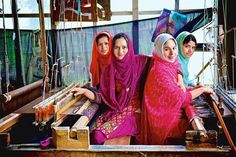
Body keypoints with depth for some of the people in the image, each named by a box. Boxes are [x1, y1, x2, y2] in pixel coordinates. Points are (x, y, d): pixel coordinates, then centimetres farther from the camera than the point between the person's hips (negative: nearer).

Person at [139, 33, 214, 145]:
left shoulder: (170, 66, 8)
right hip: (165, 120, -8)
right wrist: (202, 89, -11)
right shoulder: (159, 71, -22)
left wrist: (195, 88, 0)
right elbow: (179, 98, -23)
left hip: (171, 114, 8)